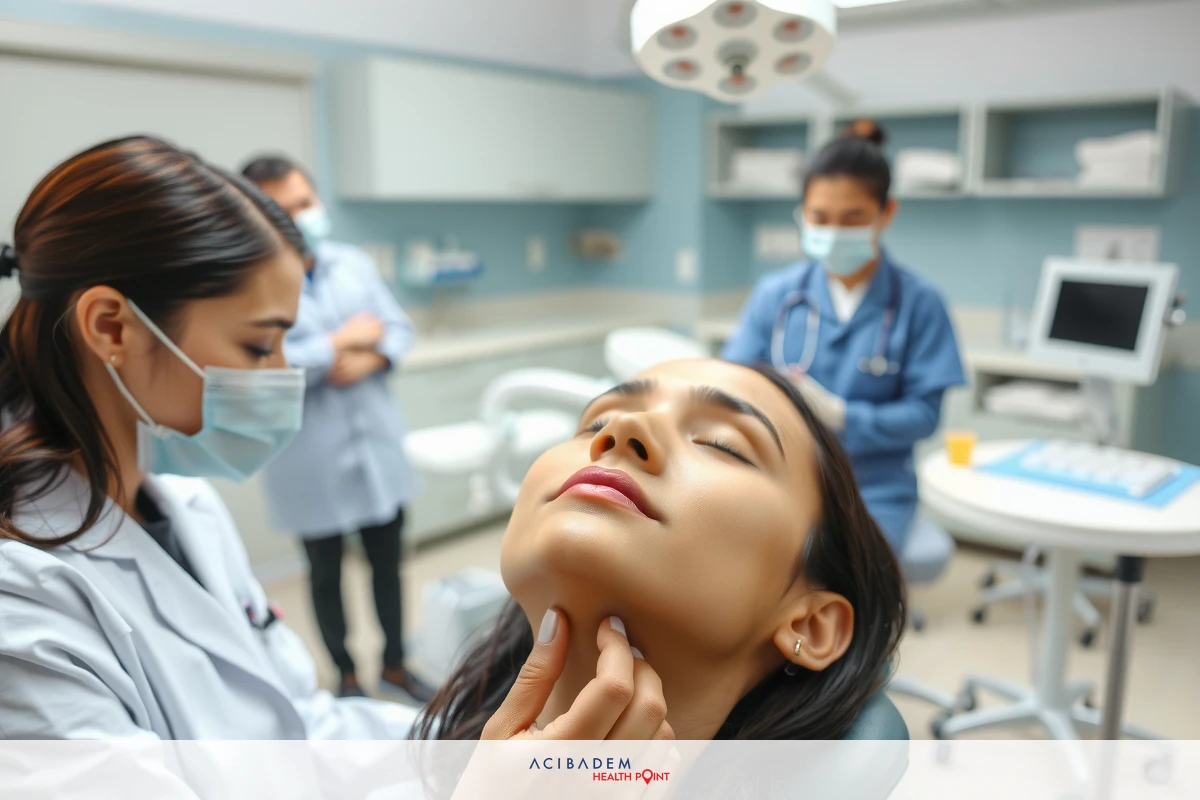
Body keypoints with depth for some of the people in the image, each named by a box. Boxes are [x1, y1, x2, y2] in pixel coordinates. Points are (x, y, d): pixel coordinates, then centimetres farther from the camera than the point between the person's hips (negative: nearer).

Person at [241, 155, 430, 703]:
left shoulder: (354, 263, 4)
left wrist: (371, 359, -16)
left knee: (387, 562, 17)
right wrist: (342, 341, -15)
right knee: (326, 574, 16)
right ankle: (346, 675, 36)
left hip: (378, 447, 4)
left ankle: (395, 664, 37)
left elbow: (399, 329, 6)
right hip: (311, 463, -4)